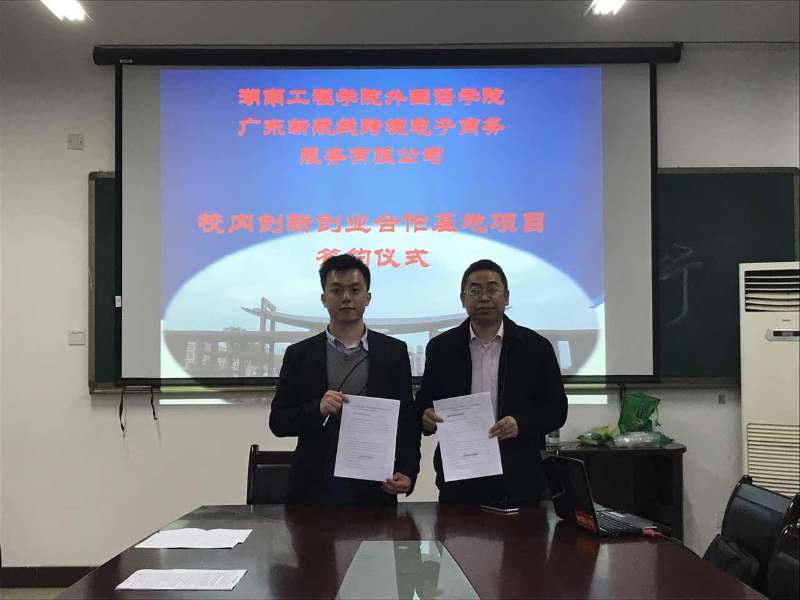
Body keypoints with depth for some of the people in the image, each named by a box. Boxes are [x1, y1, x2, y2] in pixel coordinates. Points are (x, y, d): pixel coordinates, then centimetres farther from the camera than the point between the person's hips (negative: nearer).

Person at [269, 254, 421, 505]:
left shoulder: (394, 352, 3)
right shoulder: (299, 354, 3)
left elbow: (408, 422, 3)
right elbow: (278, 422, 1)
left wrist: (407, 473, -11)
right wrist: (318, 409, -16)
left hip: (374, 489, 0)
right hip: (315, 490, 0)